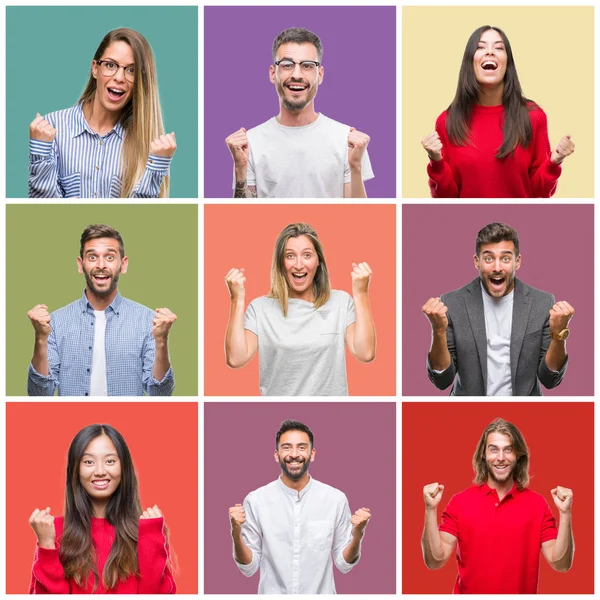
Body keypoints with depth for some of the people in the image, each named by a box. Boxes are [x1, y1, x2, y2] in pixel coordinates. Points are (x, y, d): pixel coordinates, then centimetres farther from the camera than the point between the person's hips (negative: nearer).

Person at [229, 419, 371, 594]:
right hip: (273, 593, 0)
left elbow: (343, 564, -3)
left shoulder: (336, 499, -8)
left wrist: (357, 536, -21)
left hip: (320, 593, 1)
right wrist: (236, 534, -23)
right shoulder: (256, 501, -9)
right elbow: (249, 567, -7)